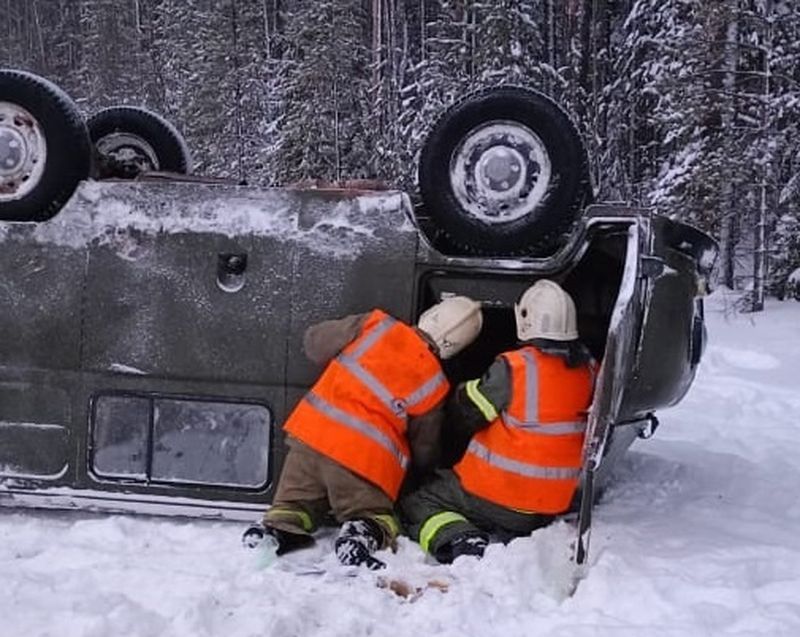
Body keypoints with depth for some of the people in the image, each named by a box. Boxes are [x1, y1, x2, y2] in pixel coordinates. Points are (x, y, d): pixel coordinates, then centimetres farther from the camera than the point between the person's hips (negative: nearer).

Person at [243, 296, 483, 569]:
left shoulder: (374, 325, 0)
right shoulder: (433, 384, 0)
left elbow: (314, 342, 8)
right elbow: (424, 454, 11)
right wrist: (426, 467, 35)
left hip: (311, 434, 2)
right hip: (366, 461, -2)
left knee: (294, 502, 22)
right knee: (377, 515, 21)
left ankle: (279, 528, -11)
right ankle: (362, 534, -12)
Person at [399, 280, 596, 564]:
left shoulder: (514, 368, -21)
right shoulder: (587, 370, -3)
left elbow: (467, 411, -9)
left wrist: (457, 393, 12)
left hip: (497, 494, -6)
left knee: (415, 503, 6)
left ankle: (458, 540, -20)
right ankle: (520, 536, 9)